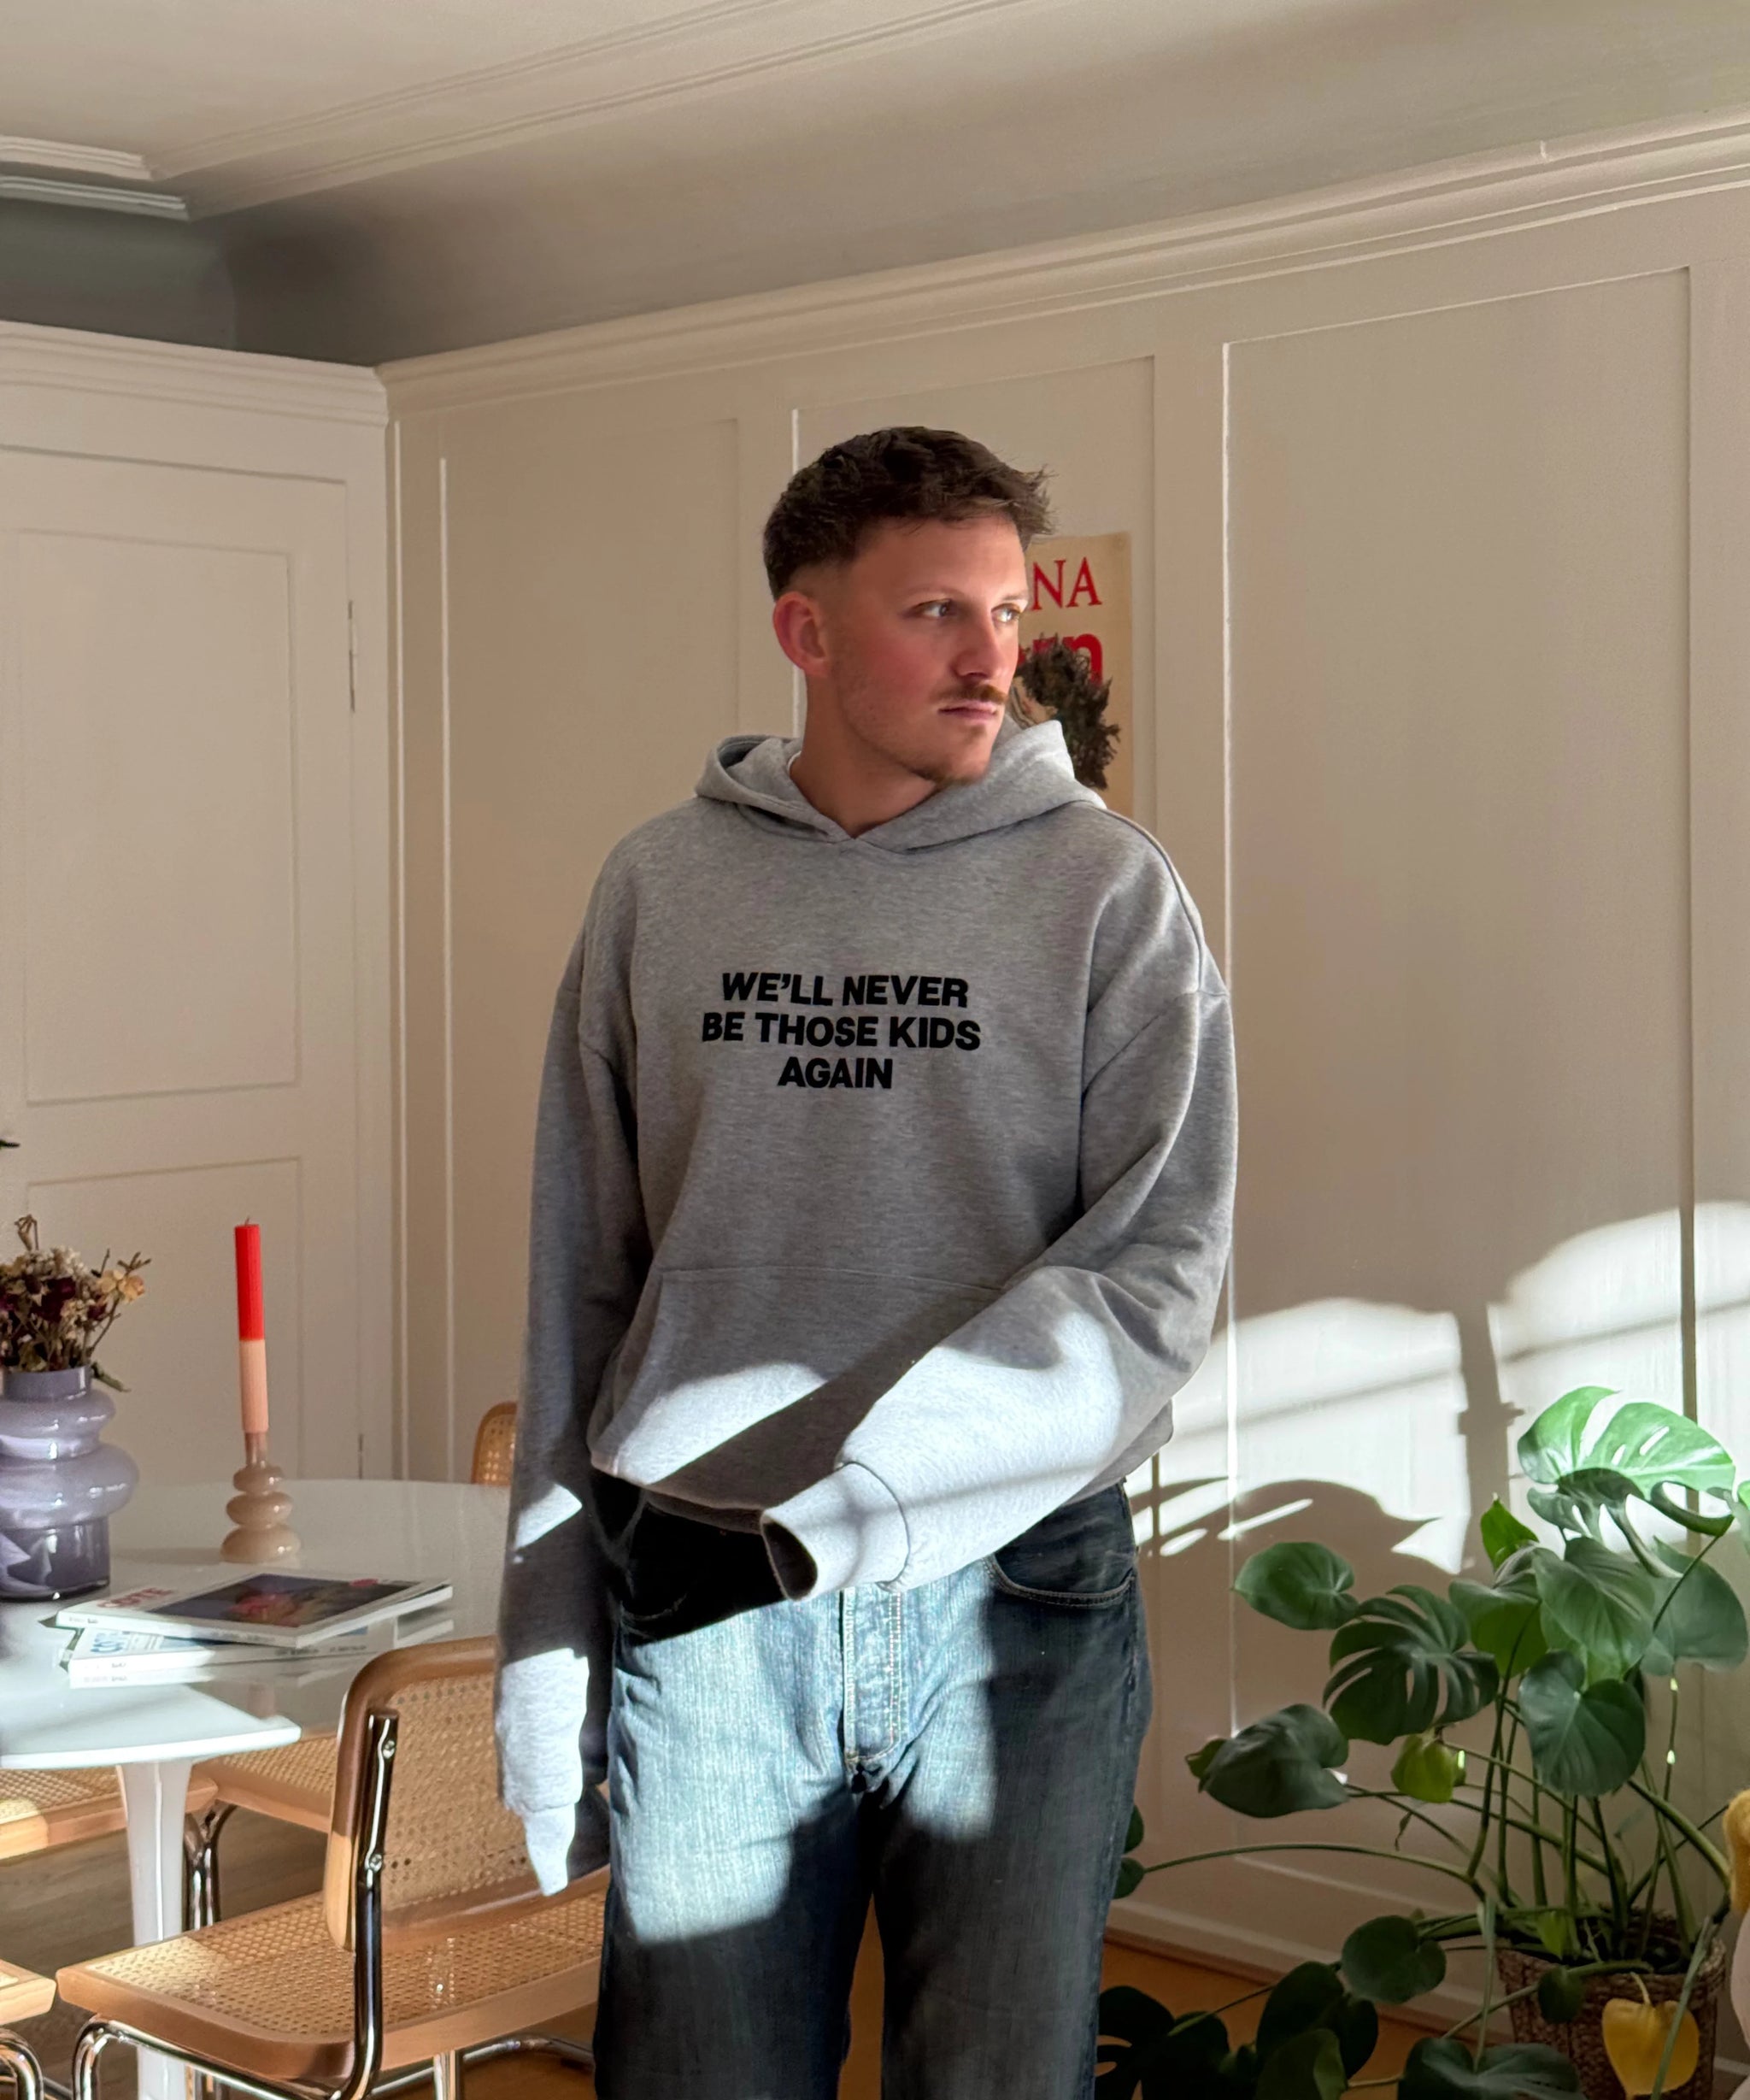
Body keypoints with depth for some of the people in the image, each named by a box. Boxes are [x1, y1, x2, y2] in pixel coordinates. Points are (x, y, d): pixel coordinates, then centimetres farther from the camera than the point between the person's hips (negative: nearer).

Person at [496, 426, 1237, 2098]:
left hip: (1014, 1601, -1)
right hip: (697, 1612, 2)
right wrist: (546, 1649, 5)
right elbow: (579, 1290, 7)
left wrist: (826, 1509, -19)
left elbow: (1156, 1282, -11)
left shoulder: (1109, 894, -2)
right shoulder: (659, 890, 5)